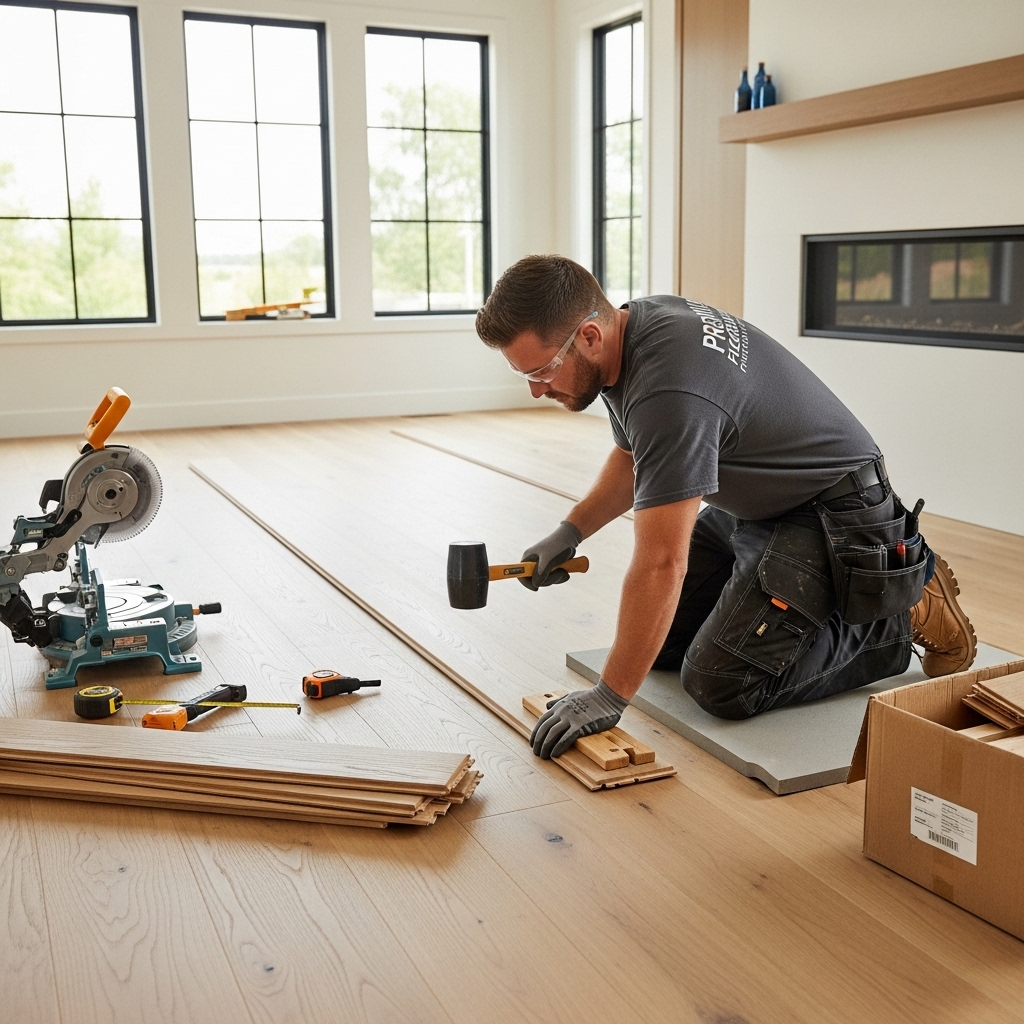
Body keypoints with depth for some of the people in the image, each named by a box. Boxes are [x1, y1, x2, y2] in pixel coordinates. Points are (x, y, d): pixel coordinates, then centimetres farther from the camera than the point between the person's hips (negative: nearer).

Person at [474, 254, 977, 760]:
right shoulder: (636, 321, -4)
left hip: (830, 512, -9)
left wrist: (610, 696, -28)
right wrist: (570, 530, 1)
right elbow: (634, 457, 14)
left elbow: (660, 565, -35)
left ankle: (904, 615, 2)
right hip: (749, 503, 9)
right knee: (661, 643, 8)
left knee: (720, 682, -15)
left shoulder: (669, 394, -35)